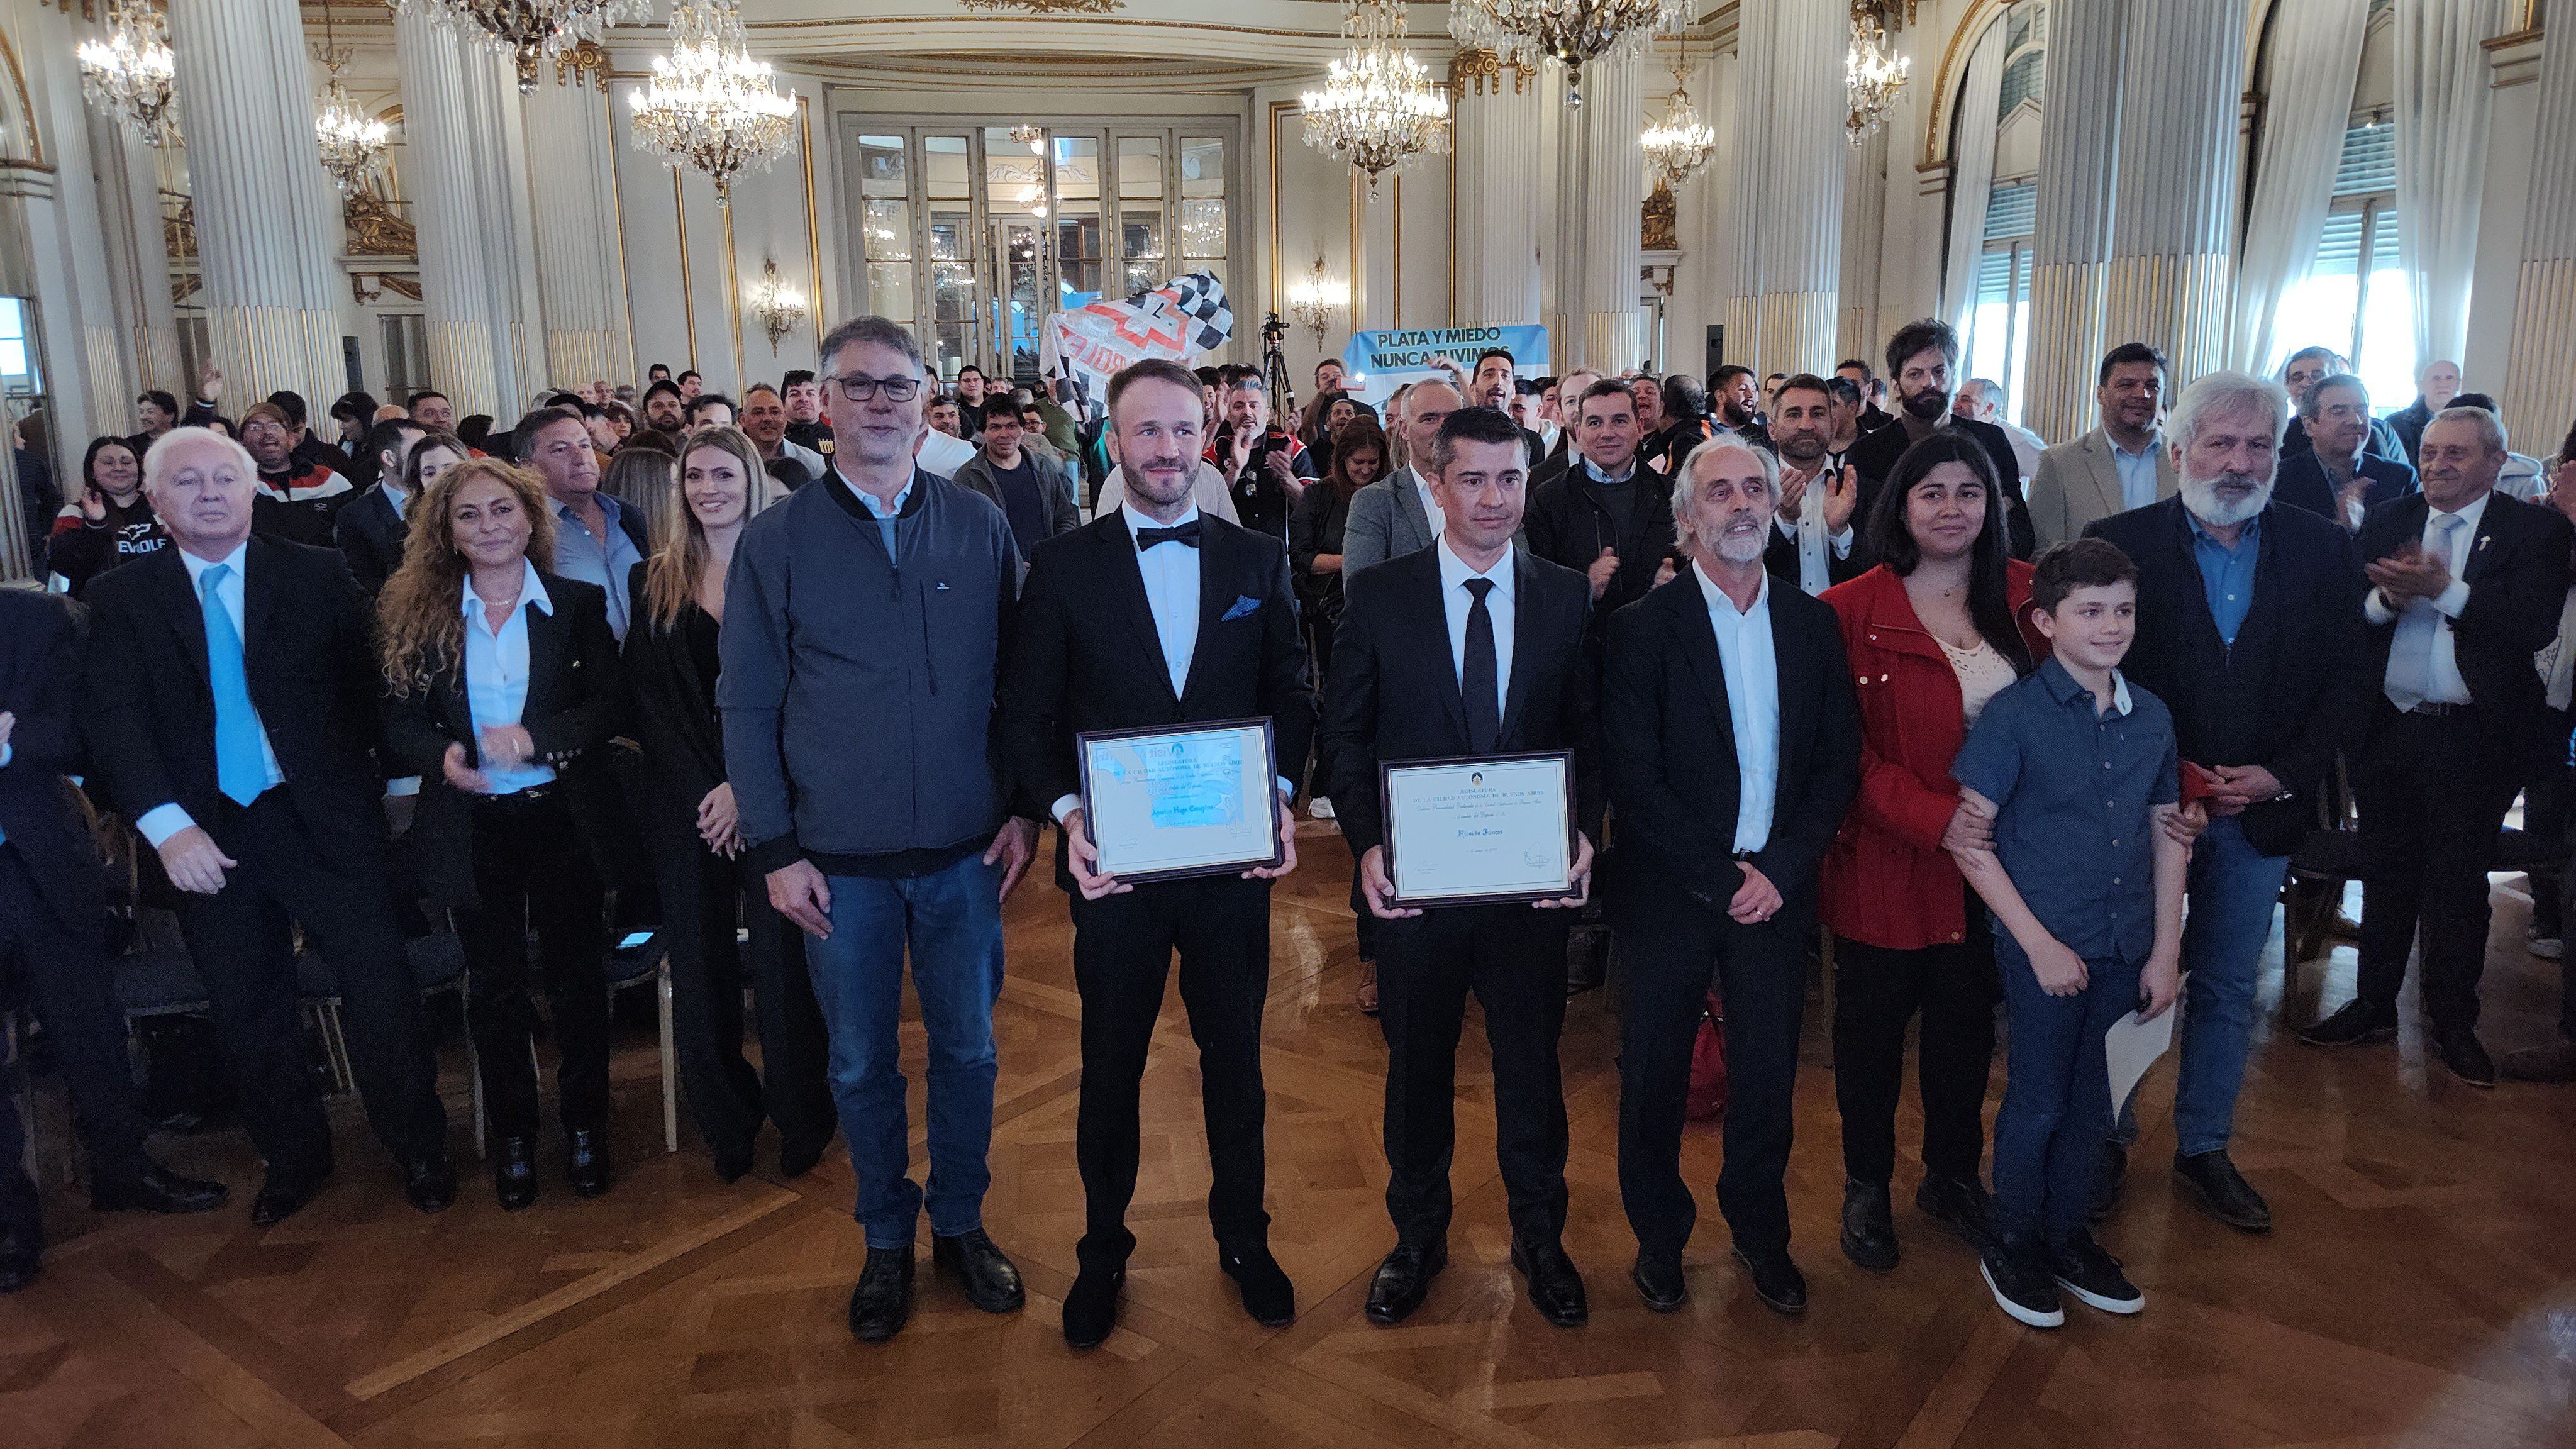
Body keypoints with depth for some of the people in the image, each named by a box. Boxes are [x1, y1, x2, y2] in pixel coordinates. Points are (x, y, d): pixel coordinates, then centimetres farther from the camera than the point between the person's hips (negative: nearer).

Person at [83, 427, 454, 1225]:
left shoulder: (318, 575, 2)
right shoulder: (118, 599, 3)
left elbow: (363, 684, 0)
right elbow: (113, 723, -6)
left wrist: (369, 783, -11)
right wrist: (168, 825, -20)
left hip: (324, 820, -2)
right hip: (204, 836, 2)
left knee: (379, 984, 1)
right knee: (247, 1010, 14)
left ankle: (419, 1149, 17)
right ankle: (292, 1159, 32)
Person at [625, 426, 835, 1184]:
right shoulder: (651, 583, 9)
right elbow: (647, 701, 4)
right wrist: (702, 793, -7)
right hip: (686, 802, 3)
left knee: (782, 956, 0)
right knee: (700, 964, 8)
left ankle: (801, 1115, 17)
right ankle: (725, 1119, 23)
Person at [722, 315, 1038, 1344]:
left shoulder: (980, 527, 1)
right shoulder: (777, 541, -3)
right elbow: (746, 705, -2)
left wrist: (1023, 809, 0)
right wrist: (774, 850, -6)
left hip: (963, 851, 1)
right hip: (838, 862, -1)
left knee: (966, 1049, 14)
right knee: (862, 1064, 13)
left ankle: (961, 1222, 35)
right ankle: (886, 1239, 34)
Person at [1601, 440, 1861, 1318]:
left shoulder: (1811, 625, 5)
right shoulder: (1644, 628, -7)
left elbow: (1838, 763, 3)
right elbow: (1635, 778, -12)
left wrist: (1778, 869, -8)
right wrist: (1721, 879, -13)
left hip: (1775, 891, 3)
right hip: (1669, 893, -2)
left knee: (1767, 1078, 11)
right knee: (1655, 1078, 10)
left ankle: (1761, 1234, 34)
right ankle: (1659, 1237, 31)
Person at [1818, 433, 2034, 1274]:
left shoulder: (2025, 597, 3)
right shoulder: (1851, 613, -9)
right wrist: (1942, 819, -23)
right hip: (1886, 860, -3)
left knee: (1967, 1023, 18)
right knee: (1872, 1027, 12)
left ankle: (1953, 1176, 40)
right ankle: (1866, 1188, 32)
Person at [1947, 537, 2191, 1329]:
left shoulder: (2152, 716, 3)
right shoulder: (2013, 715, -13)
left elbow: (2167, 835, 8)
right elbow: (1969, 840, -13)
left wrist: (2166, 951, 4)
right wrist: (2040, 942, -14)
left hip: (2126, 948, 5)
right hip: (2045, 946, -5)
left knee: (2092, 1103, 16)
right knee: (2038, 1104, 7)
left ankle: (2068, 1236, 35)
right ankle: (2012, 1245, 27)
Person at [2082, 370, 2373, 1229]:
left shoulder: (2322, 551, 1)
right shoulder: (2119, 544, -8)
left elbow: (2349, 683, 2)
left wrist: (2283, 775, -11)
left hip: (2261, 814, 3)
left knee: (2228, 988, 14)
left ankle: (2205, 1148, 30)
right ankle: (2107, 1138, 28)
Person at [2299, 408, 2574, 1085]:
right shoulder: (2386, 521, 7)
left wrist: (2443, 590, -23)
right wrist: (2389, 598, -18)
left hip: (2473, 738, -3)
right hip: (2388, 730, 3)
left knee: (2458, 884, 7)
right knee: (2386, 875, 13)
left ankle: (2453, 1022, 21)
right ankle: (2374, 1005, 25)